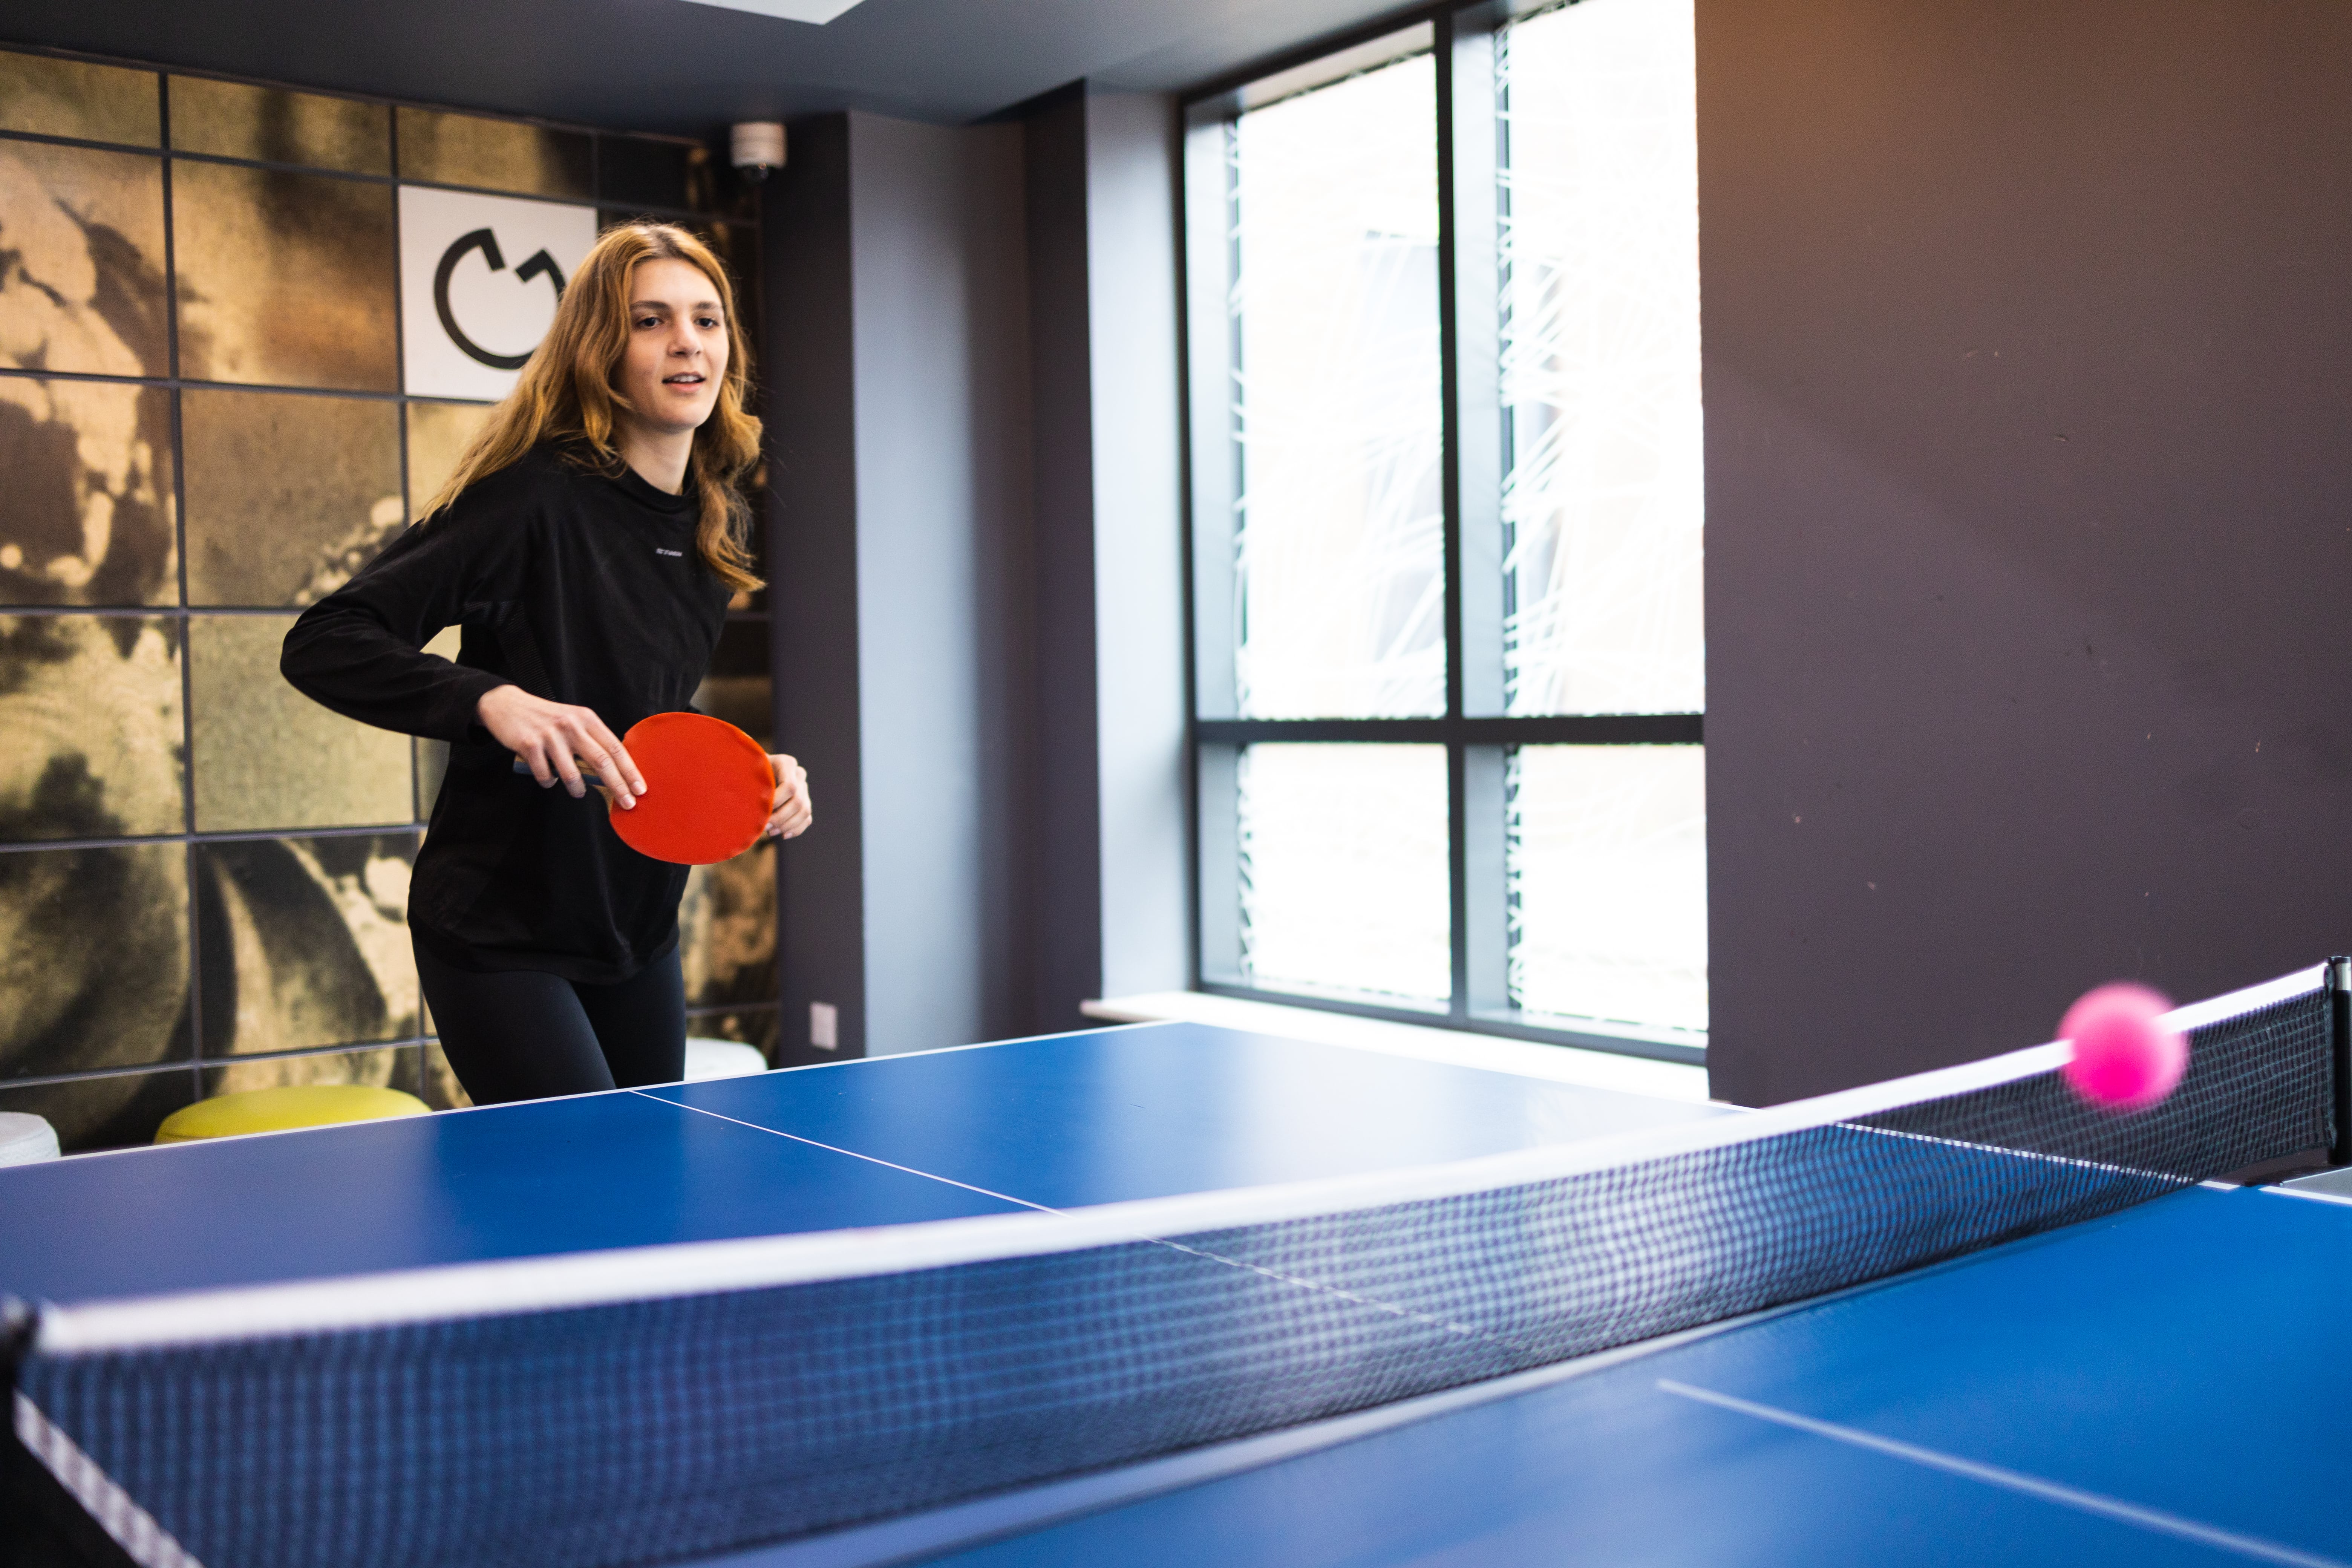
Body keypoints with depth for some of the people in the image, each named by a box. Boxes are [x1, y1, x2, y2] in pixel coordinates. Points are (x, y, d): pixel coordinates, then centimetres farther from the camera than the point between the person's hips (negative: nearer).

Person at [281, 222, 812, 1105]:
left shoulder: (720, 524, 4)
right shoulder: (537, 499, -19)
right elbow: (322, 645, -20)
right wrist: (492, 700, -34)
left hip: (639, 931, 8)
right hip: (500, 937, -7)